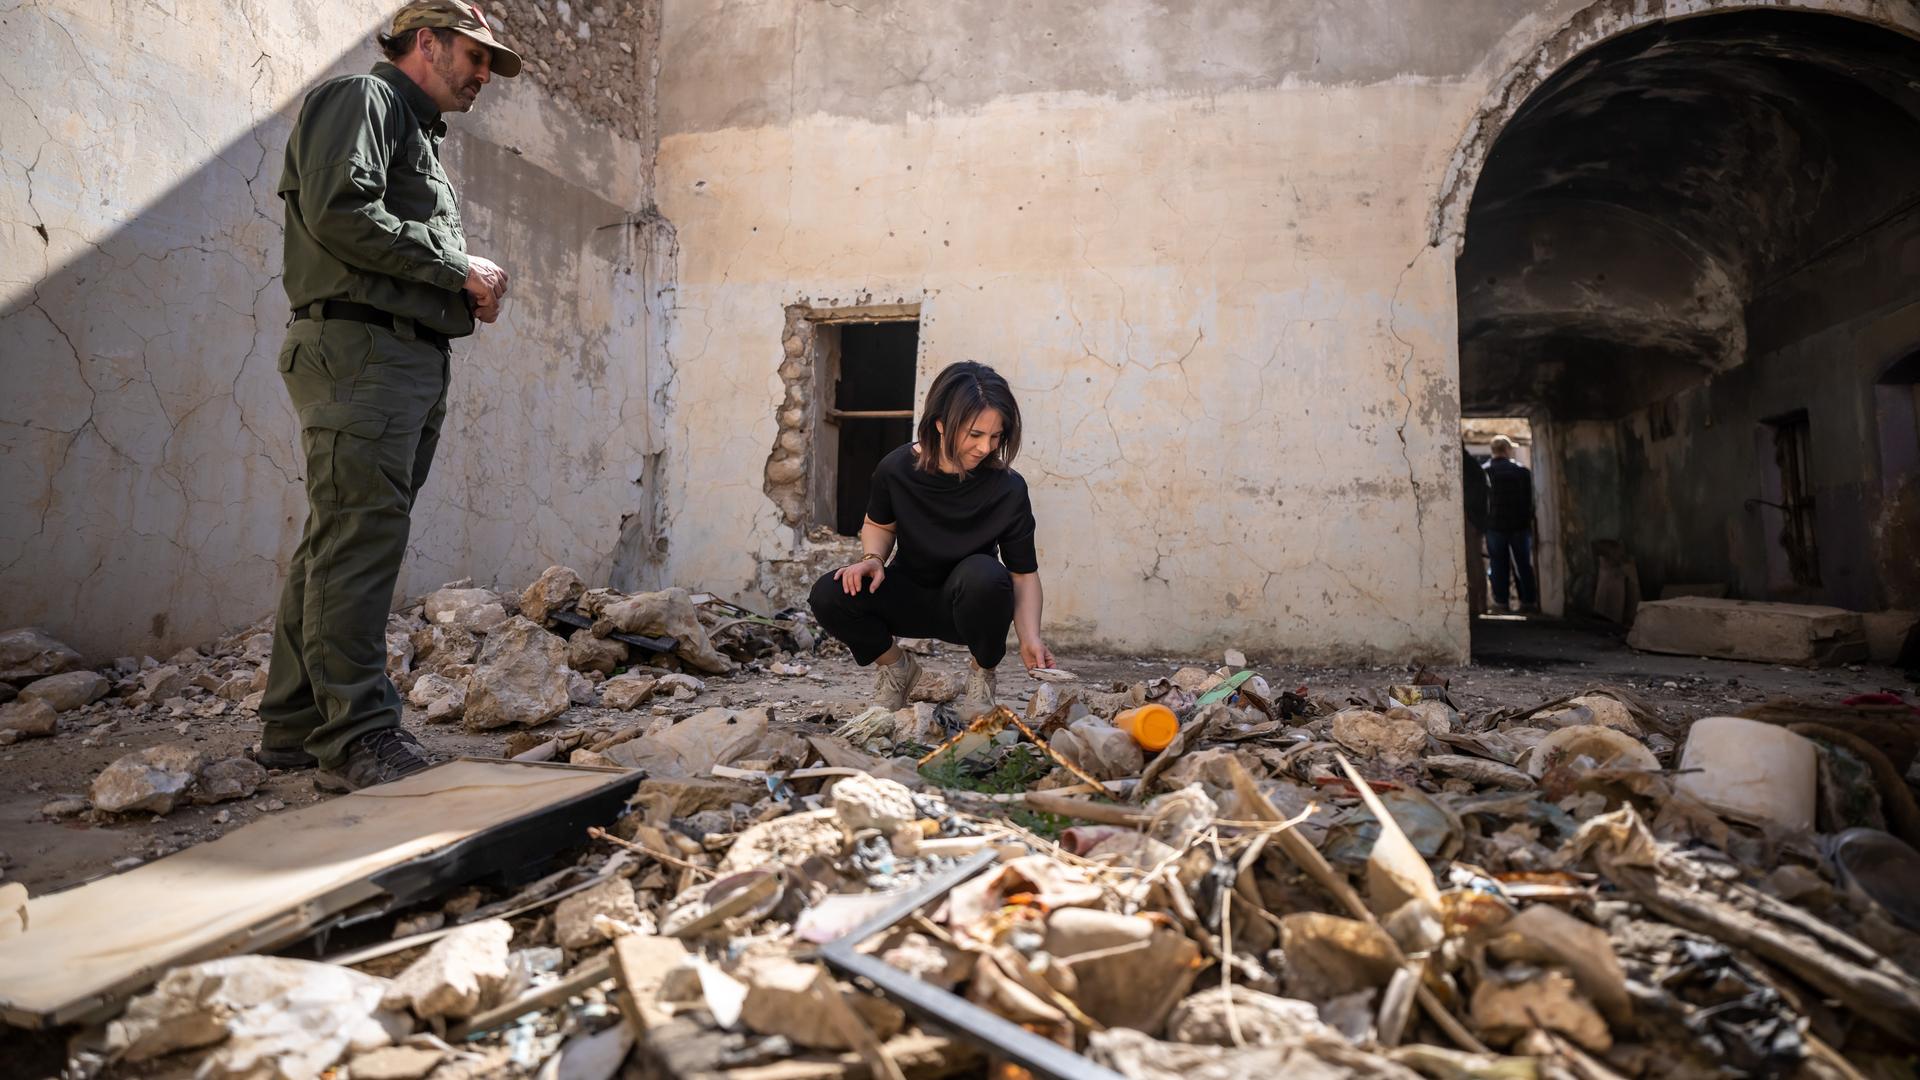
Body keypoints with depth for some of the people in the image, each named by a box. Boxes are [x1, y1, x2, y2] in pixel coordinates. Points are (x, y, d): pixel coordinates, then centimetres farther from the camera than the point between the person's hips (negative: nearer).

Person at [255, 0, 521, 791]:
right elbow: (340, 214, -15)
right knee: (358, 542, -13)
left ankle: (295, 727, 14)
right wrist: (458, 269, -9)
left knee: (340, 546, 8)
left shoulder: (421, 134, 31)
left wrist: (469, 291, 9)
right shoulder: (362, 98, 2)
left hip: (413, 359, 9)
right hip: (358, 347, -9)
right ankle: (356, 738, -11)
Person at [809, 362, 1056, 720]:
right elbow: (879, 524, 6)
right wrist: (872, 558, -16)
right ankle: (895, 665, 6)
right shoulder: (897, 468, -15)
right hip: (908, 594, 2)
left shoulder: (1008, 489, -20)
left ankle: (982, 674, -6)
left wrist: (1030, 638, -27)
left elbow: (1024, 572, -14)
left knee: (984, 575, -38)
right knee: (828, 595, -25)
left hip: (970, 605, -1)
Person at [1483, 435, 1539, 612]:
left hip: (1494, 526, -1)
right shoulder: (1522, 470, -3)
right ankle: (1528, 601, 12)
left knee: (1499, 566, 4)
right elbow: (1531, 498, -1)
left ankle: (1501, 603, 6)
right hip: (1520, 525, 1)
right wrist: (1529, 518, 8)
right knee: (1524, 564, 9)